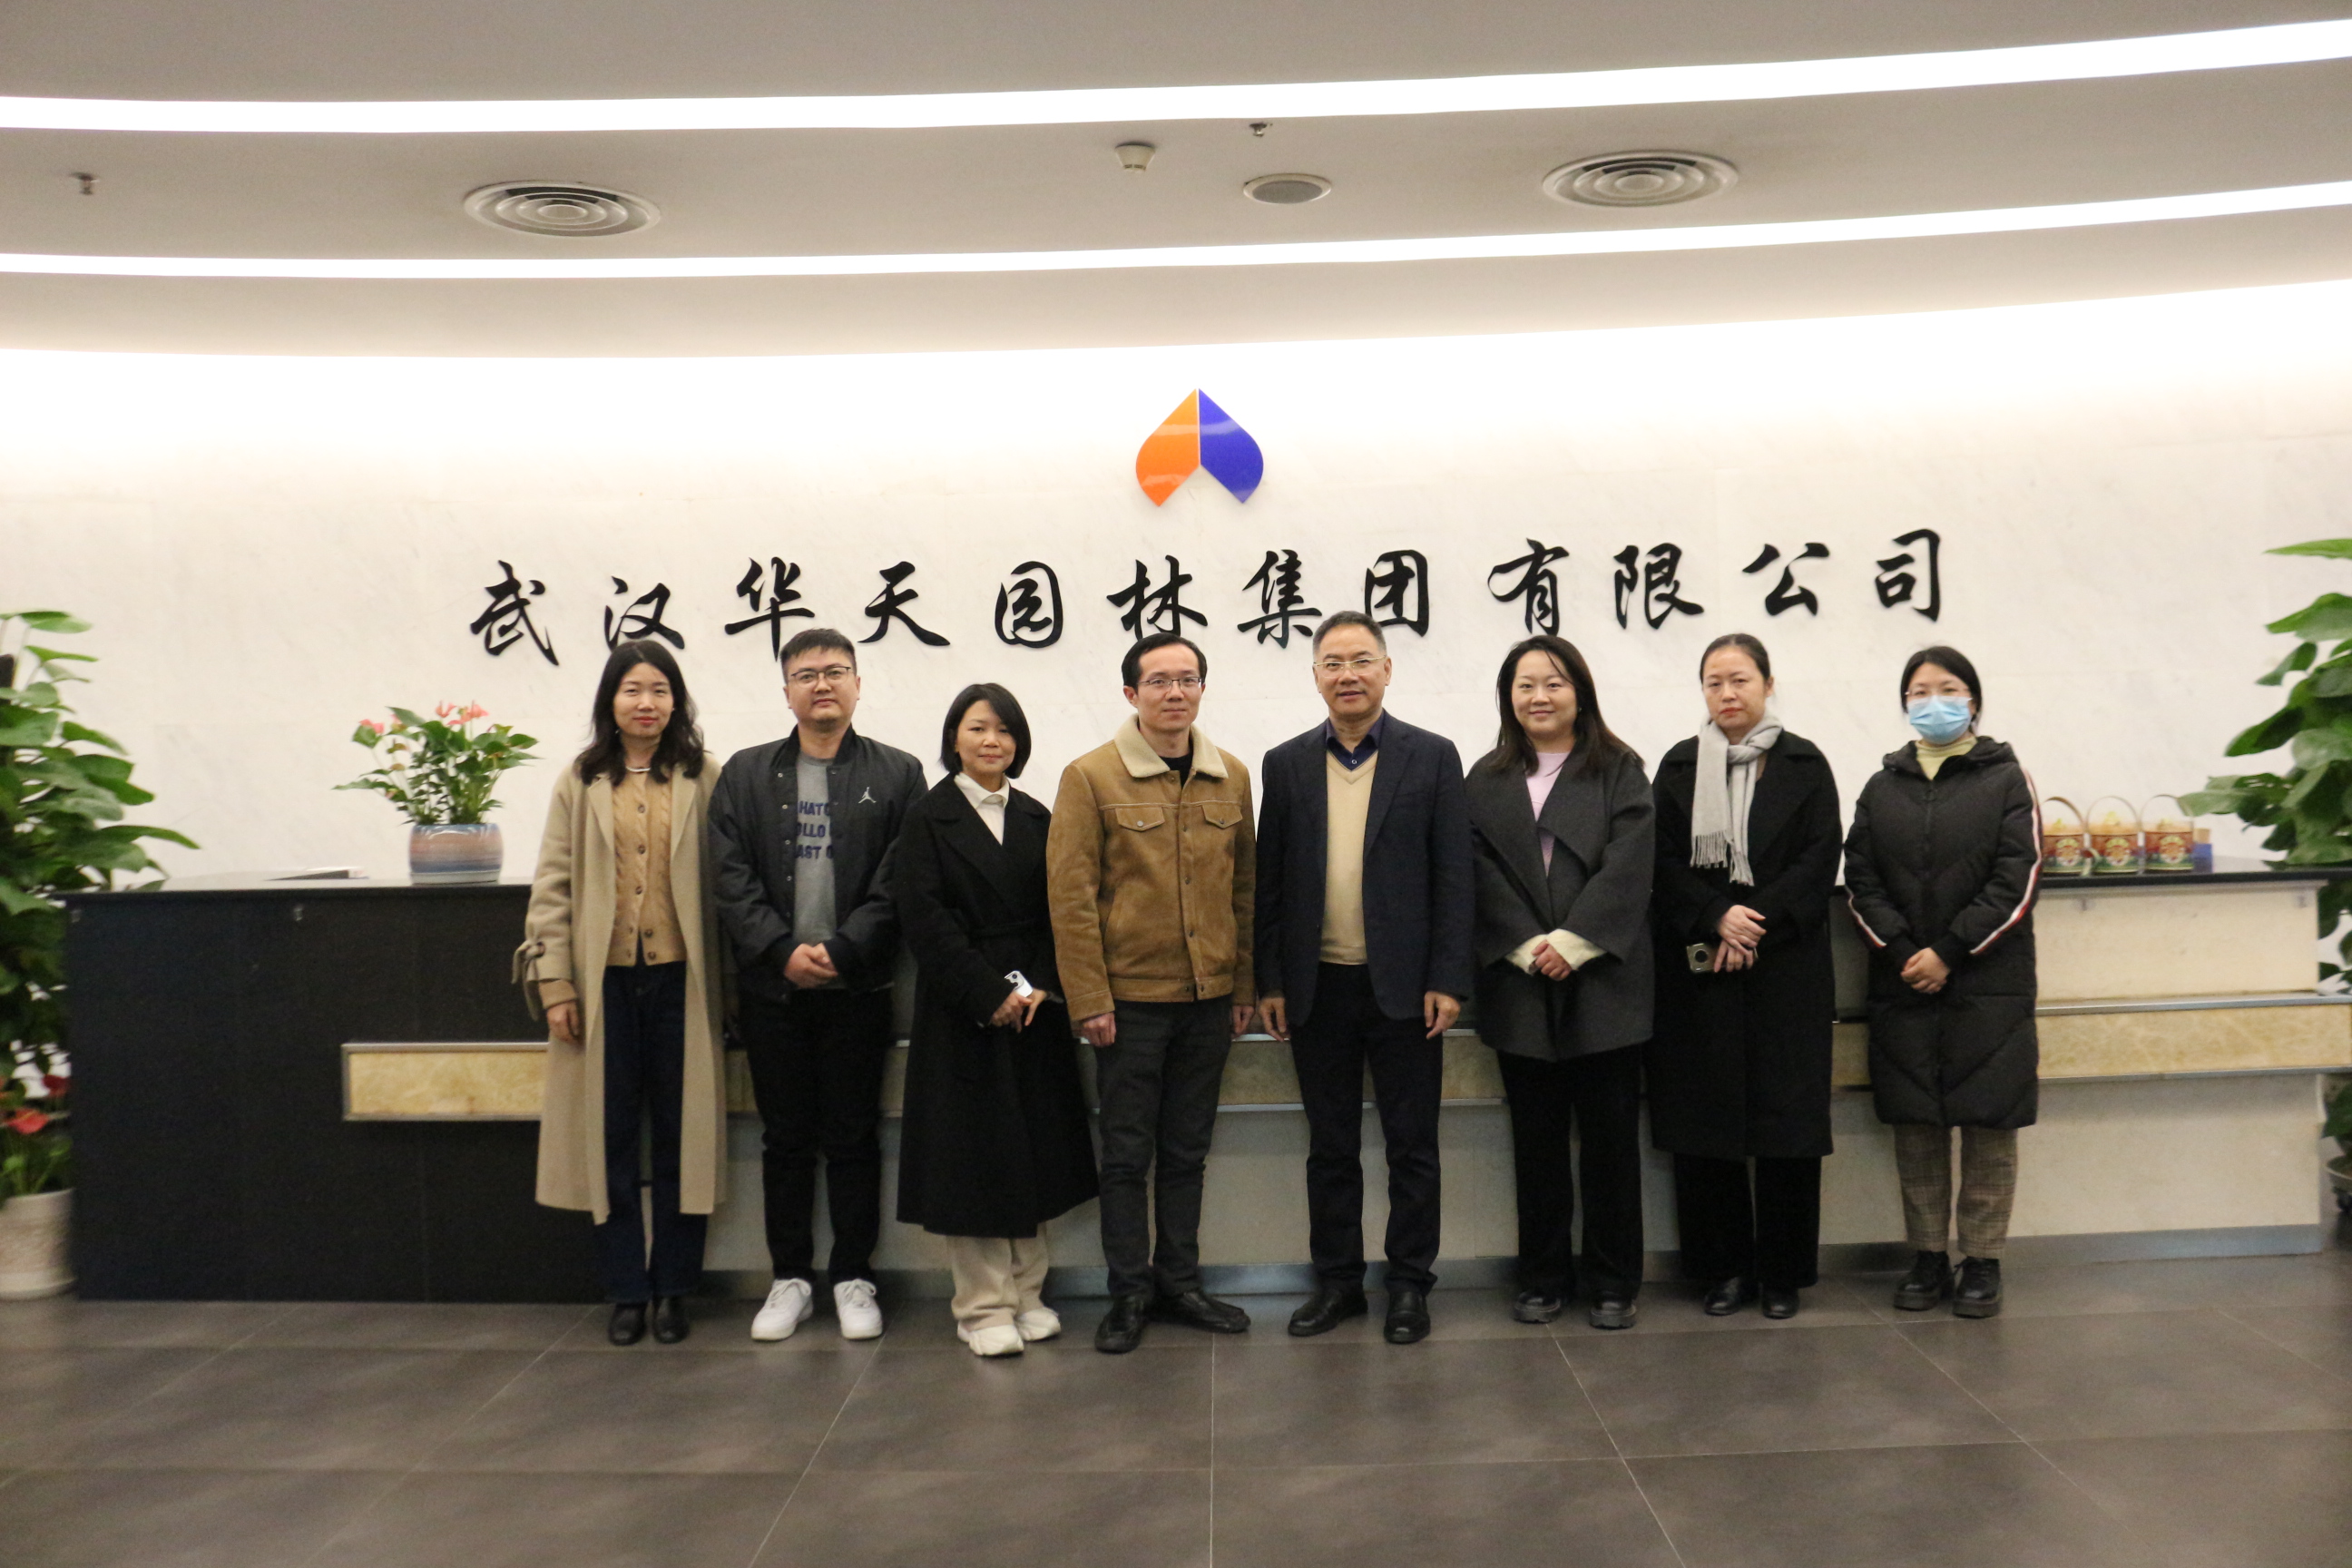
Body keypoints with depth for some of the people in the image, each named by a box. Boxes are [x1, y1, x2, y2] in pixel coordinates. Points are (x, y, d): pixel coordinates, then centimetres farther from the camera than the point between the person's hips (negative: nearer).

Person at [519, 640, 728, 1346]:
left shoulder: (703, 781, 3)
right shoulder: (580, 783, 7)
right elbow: (553, 887, 5)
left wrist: (729, 982, -4)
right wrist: (554, 982, -2)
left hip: (679, 979, -1)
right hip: (604, 983, 1)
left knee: (682, 1132, 5)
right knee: (610, 1136, 7)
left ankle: (674, 1287, 18)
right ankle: (625, 1289, 18)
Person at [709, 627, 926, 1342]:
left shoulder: (897, 774, 4)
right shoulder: (746, 774, 8)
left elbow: (900, 882, -4)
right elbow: (731, 877, 0)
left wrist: (841, 949, -14)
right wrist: (784, 951, -11)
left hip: (857, 987, -1)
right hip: (772, 987, 2)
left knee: (854, 1137, 6)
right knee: (785, 1138, 9)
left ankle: (853, 1278, 17)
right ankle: (790, 1277, 21)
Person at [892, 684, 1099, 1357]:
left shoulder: (1036, 819, 11)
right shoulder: (928, 820, -2)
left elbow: (1056, 914, 6)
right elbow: (927, 921, -10)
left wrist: (1041, 987, -9)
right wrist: (990, 994, -14)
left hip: (1035, 1010, 4)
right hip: (961, 1016, -4)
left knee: (1034, 1151, 8)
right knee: (973, 1153, 0)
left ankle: (1026, 1293, 20)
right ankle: (982, 1307, 10)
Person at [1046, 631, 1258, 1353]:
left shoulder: (1232, 777, 6)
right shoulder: (1090, 777, -6)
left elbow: (1244, 886, 11)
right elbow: (1071, 896, -8)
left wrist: (1245, 983, 8)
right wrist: (1089, 999, -12)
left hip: (1208, 997, 4)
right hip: (1130, 998, -4)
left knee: (1187, 1151, 14)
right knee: (1127, 1153, 7)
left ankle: (1179, 1282, 27)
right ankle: (1129, 1294, 19)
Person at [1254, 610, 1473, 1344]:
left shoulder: (1432, 757, 0)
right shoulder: (1285, 765, 6)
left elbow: (1453, 877, -3)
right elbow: (1269, 880, 7)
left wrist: (1447, 980, -8)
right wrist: (1269, 982, 2)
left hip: (1403, 986, -2)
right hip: (1318, 988, 2)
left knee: (1412, 1145, 7)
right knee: (1330, 1148, 12)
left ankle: (1410, 1284, 20)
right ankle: (1337, 1280, 24)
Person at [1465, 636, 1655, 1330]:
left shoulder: (1619, 770, 5)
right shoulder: (1487, 780, 10)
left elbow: (1627, 866, -6)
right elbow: (1480, 873, 1)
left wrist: (1573, 942, -15)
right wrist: (1526, 948, -11)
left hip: (1603, 982, -2)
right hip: (1519, 986, 2)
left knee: (1610, 1136, 4)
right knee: (1537, 1139, 8)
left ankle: (1614, 1282, 15)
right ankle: (1544, 1279, 19)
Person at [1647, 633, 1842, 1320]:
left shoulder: (1804, 764, 6)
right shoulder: (1678, 767, 9)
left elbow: (1818, 862, -2)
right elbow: (1665, 865, 2)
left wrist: (1756, 926, -11)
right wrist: (1717, 918, -13)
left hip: (1787, 969, -1)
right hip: (1699, 970, 1)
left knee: (1787, 1116, 1)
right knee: (1706, 1121, 2)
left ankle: (1784, 1271, 13)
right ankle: (1723, 1268, 14)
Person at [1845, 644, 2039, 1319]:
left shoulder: (2004, 779, 3)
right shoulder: (1883, 786, 11)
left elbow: (2017, 882, -5)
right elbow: (1861, 881, 5)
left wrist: (1948, 953, -12)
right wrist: (1905, 952, -10)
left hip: (1987, 983, -2)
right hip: (1902, 984, 2)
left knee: (1989, 1124, 2)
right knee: (1915, 1124, 6)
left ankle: (1982, 1260, 12)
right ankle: (1927, 1257, 16)